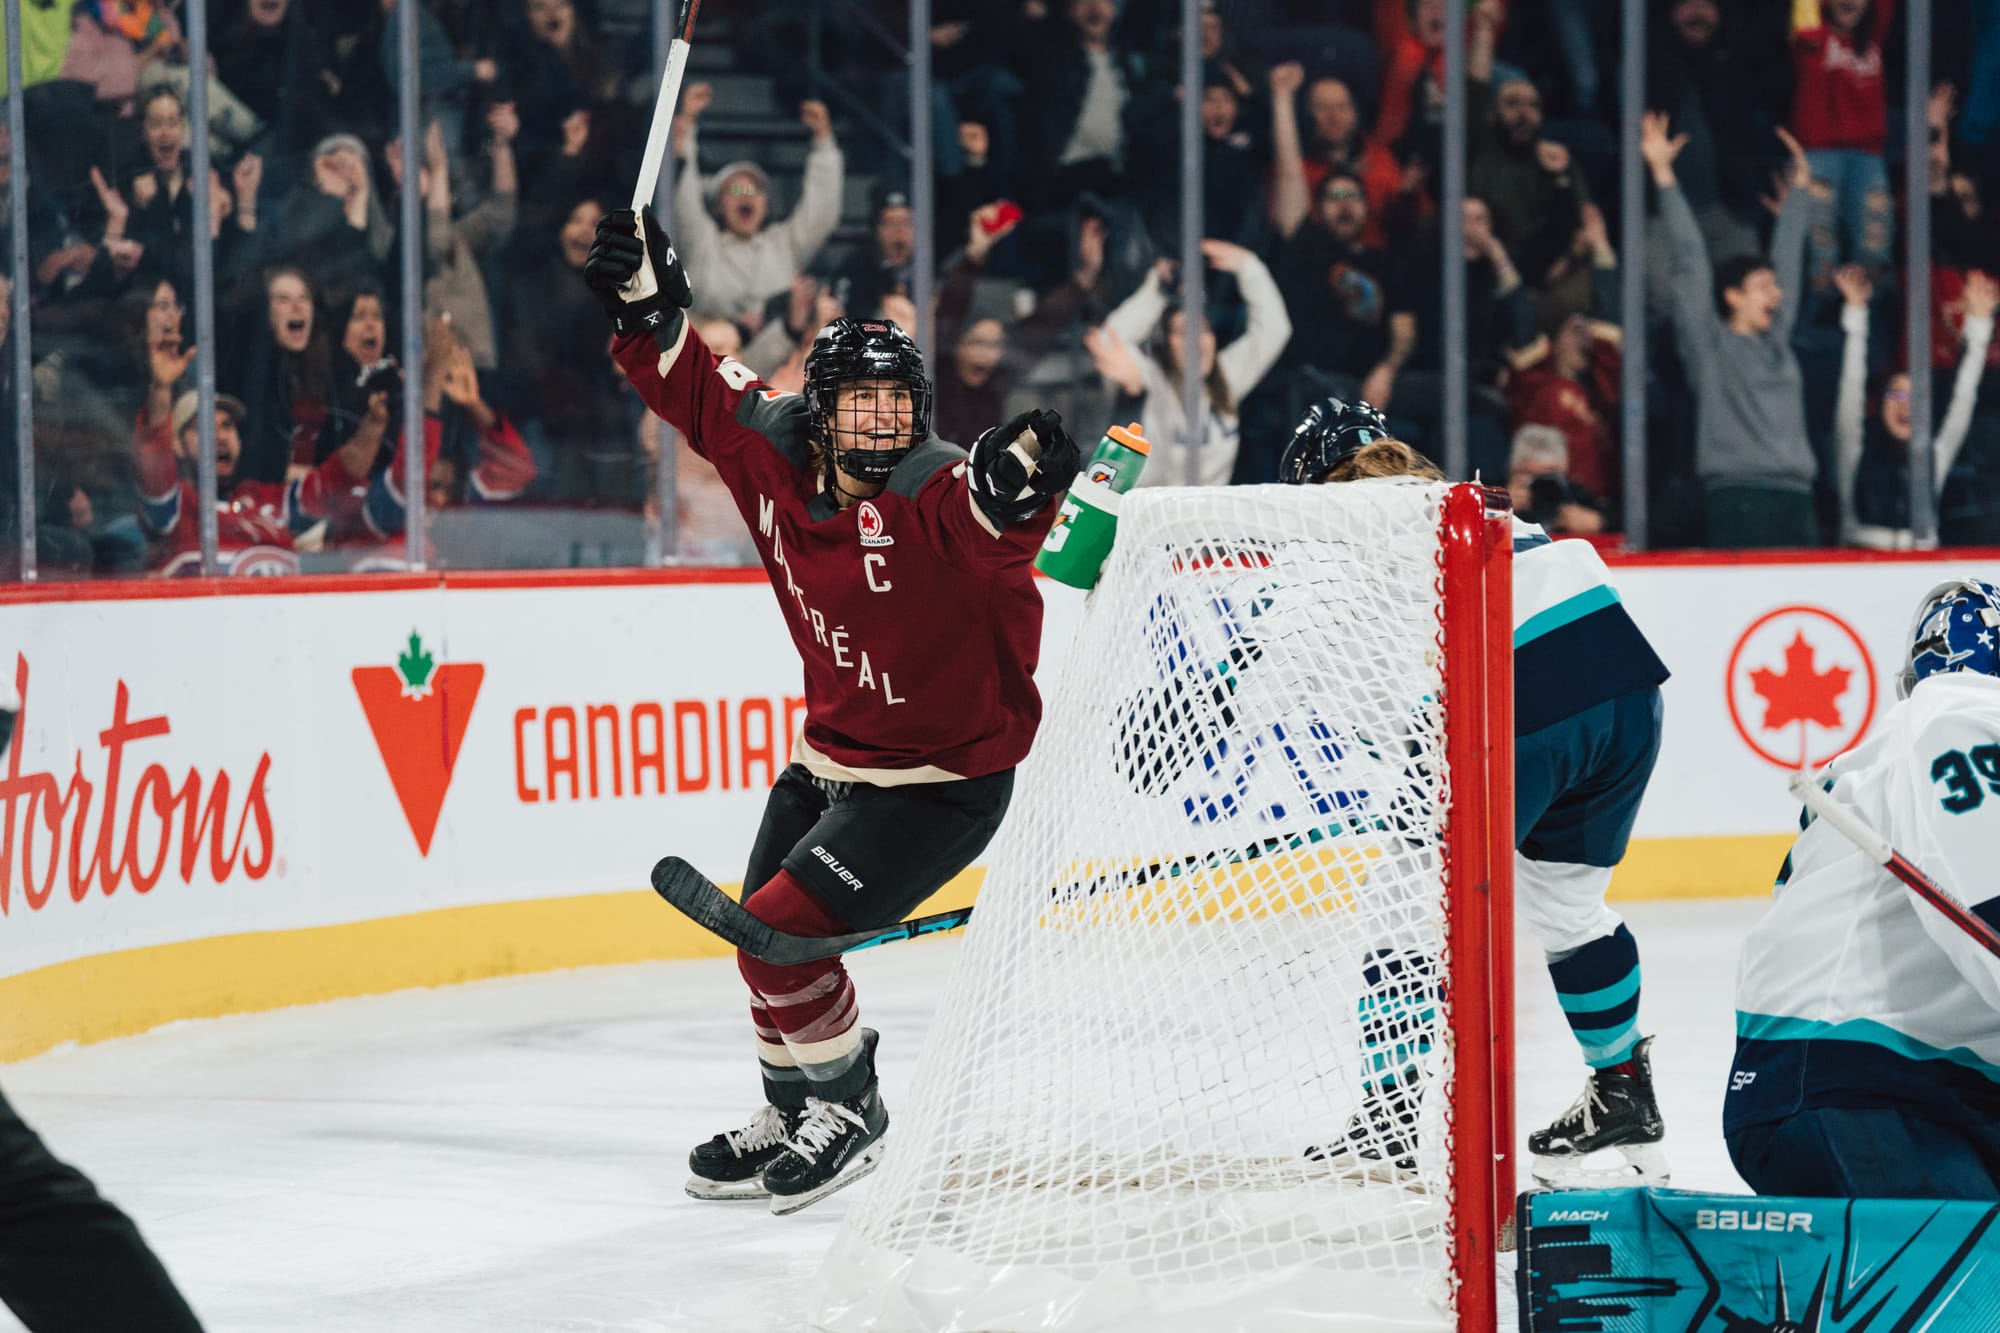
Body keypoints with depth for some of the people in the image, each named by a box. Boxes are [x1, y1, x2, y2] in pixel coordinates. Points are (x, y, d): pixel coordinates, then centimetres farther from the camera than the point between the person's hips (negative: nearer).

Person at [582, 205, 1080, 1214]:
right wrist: (650, 304, -3)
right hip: (829, 759, 8)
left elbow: (996, 521, -47)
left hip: (940, 782, -8)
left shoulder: (935, 498, -26)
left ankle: (849, 1111, 9)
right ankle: (793, 1113, 40)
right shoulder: (776, 457, -6)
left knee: (781, 933, -13)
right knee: (768, 941, 17)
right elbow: (699, 391, 9)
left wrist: (1022, 481, -68)